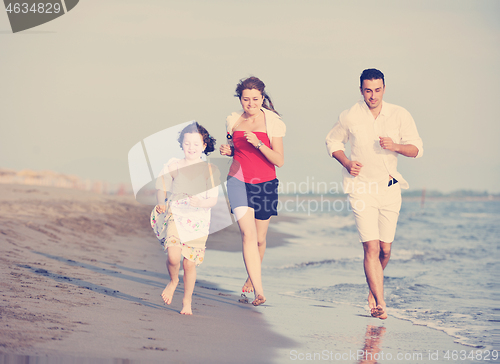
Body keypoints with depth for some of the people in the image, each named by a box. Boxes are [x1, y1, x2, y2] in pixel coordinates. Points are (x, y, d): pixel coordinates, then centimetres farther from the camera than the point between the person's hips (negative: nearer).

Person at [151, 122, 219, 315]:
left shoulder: (210, 170, 0)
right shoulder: (173, 166, 2)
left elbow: (213, 200, -4)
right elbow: (162, 188, 6)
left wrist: (200, 203, -24)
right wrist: (161, 204, -13)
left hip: (198, 221, 0)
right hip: (175, 215, 0)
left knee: (190, 262, 0)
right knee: (173, 256, -20)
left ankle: (187, 300, 23)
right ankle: (173, 281, 15)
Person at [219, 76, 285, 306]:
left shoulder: (273, 123, -4)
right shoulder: (233, 121, 6)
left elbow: (279, 161, -9)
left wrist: (258, 143, -22)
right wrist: (227, 151, -1)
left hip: (265, 184, 0)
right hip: (238, 181, 1)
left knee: (260, 238, 9)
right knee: (248, 234, -16)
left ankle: (252, 277, 39)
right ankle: (258, 291, -22)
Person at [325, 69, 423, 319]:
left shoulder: (399, 115, -1)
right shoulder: (350, 117, -4)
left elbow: (416, 149, 1)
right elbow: (332, 141, 13)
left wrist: (395, 146, -20)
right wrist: (346, 163, -5)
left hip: (390, 188, 2)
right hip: (361, 188, -2)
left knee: (385, 249, 10)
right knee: (371, 247, -14)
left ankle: (373, 288, 36)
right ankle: (380, 303, -14)